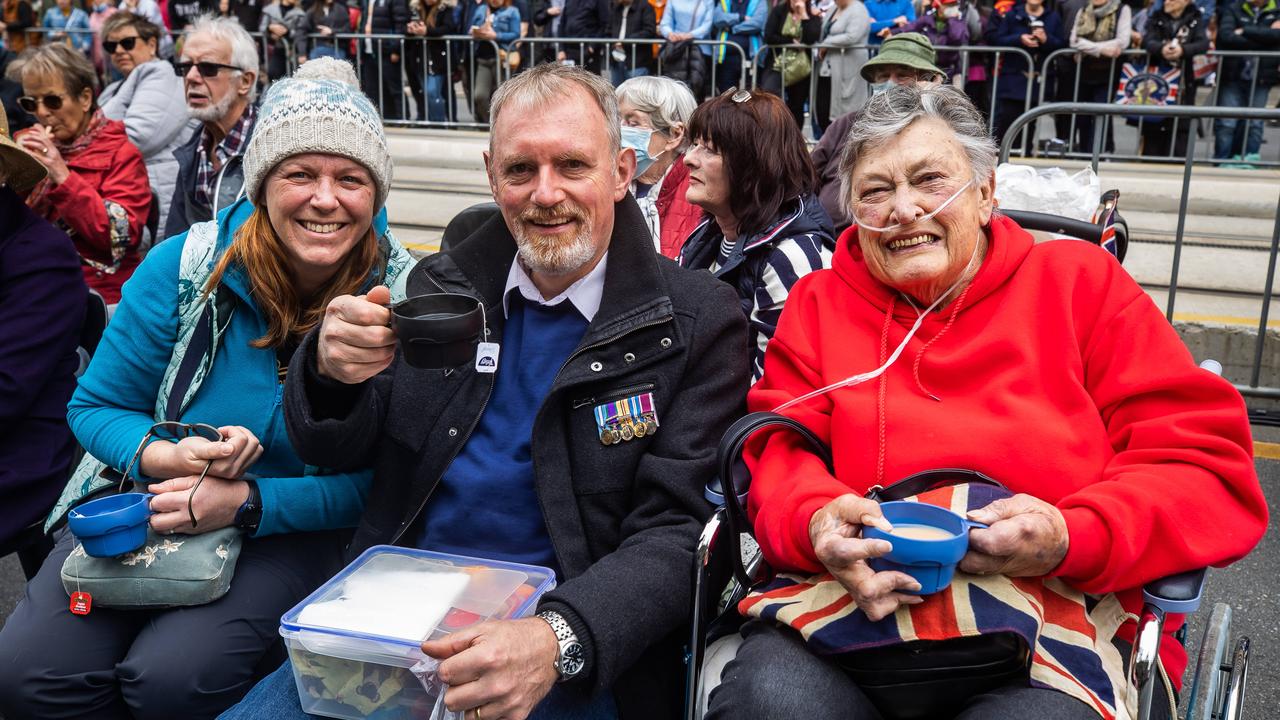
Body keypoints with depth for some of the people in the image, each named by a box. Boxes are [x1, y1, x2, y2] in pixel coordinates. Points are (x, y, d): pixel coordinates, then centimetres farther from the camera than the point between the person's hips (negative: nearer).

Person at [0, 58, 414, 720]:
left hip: (295, 525, -2)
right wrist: (163, 454, -18)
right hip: (149, 506, 3)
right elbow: (95, 406, 4)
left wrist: (246, 502, -24)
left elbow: (380, 479, -11)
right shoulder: (184, 266, -6)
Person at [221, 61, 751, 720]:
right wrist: (331, 369, -14)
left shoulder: (696, 324, -5)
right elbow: (331, 451, 9)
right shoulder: (440, 287, 7)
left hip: (575, 659, -3)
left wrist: (556, 641, -29)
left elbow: (675, 534, -10)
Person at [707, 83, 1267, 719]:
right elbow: (782, 453, 6)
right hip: (857, 603, 1)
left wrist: (1072, 538, -16)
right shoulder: (818, 304, 13)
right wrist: (816, 523, -19)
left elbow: (1212, 469, 3)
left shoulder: (1079, 281, 9)